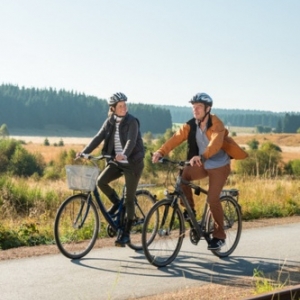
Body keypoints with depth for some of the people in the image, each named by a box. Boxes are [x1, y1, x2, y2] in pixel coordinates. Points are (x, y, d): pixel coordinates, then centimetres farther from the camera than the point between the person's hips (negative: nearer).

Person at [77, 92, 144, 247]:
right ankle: (116, 203, 10)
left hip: (132, 163, -5)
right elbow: (98, 137, -5)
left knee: (129, 199, -2)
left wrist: (124, 154, -47)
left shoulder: (131, 121, -13)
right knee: (101, 181, -18)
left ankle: (126, 233, 8)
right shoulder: (110, 121, 3)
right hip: (116, 162, 5)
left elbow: (131, 141, -27)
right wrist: (84, 152, -18)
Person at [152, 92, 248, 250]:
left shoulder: (216, 124, -22)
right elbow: (176, 138, -19)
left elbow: (216, 143, -41)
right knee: (182, 175, -20)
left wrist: (201, 157, -58)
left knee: (212, 199, -15)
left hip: (219, 165, -5)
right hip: (202, 165, 5)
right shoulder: (190, 125, -7)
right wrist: (161, 152, -36)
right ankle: (189, 209, 1)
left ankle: (219, 235, 3)